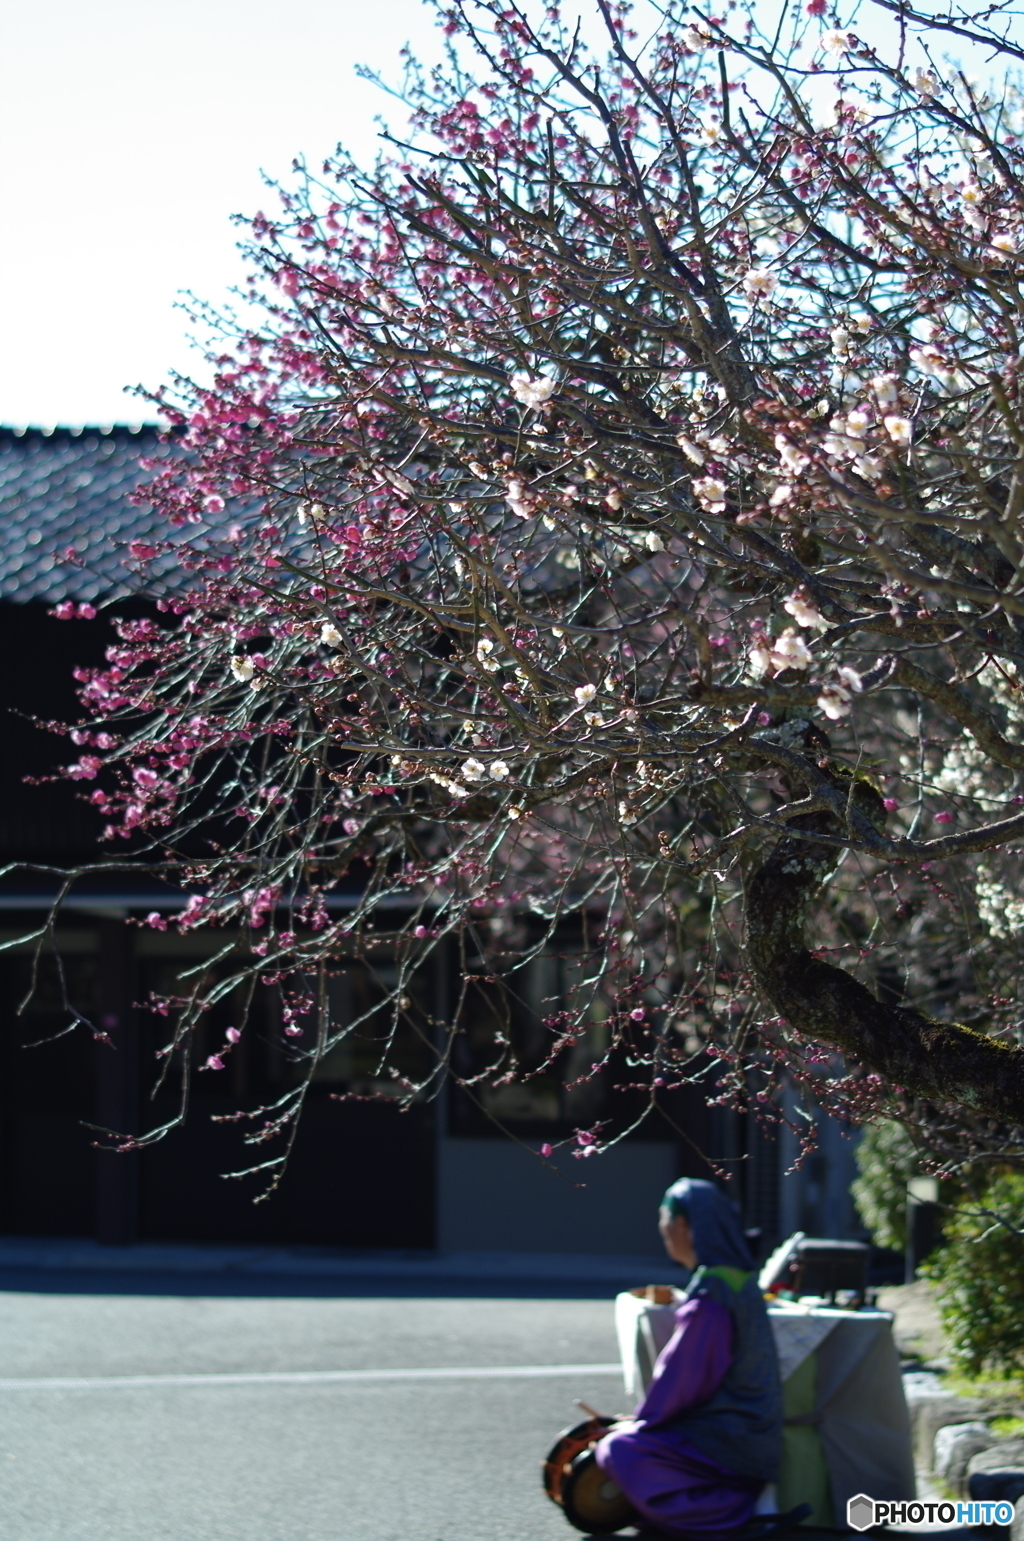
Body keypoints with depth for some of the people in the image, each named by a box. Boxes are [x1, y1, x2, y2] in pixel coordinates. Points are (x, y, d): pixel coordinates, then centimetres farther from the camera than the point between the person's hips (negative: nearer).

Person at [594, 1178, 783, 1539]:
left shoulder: (709, 1298, -21)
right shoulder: (738, 1279, 8)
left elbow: (683, 1374, -17)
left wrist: (641, 1421, -2)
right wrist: (643, 1417, 17)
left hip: (727, 1439, -10)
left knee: (619, 1450, -15)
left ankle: (729, 1508, -11)